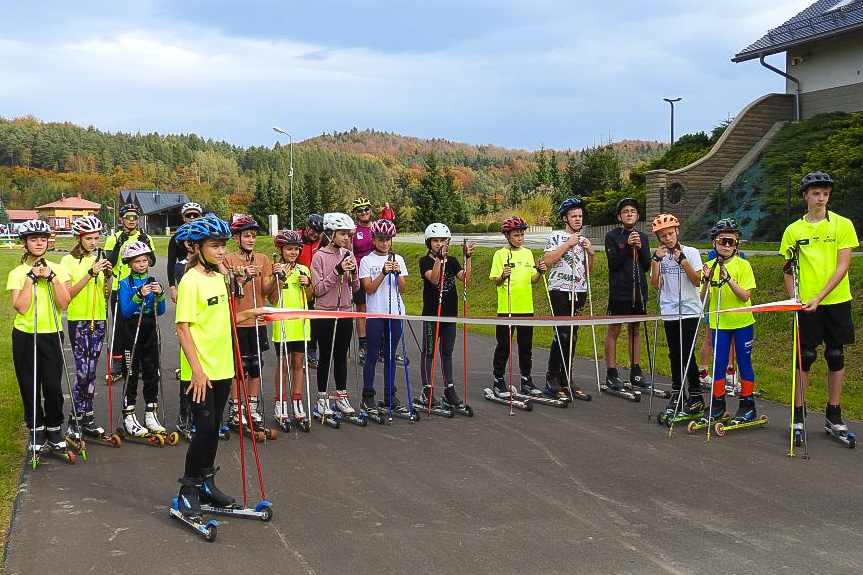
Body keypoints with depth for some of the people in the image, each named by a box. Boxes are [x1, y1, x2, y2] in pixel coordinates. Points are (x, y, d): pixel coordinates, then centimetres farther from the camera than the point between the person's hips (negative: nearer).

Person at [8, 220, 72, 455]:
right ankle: (36, 429, 20)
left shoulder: (58, 269, 3)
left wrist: (51, 277, -14)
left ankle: (54, 428, 15)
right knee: (29, 387, 5)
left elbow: (64, 304, -8)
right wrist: (31, 278, -14)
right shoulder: (17, 273, -1)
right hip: (25, 336, 0)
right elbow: (21, 307, -13)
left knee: (53, 387, -3)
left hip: (51, 334, 0)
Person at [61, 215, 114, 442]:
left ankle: (87, 420, 14)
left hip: (98, 319, 5)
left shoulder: (100, 259, 11)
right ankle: (75, 421, 0)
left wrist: (108, 276, -8)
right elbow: (69, 293, -12)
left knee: (91, 372, 7)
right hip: (78, 319, -5)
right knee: (82, 372, -10)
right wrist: (91, 273, -19)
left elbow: (106, 295, 10)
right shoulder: (69, 260, -4)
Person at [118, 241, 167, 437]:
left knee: (152, 373, 7)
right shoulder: (125, 284, -4)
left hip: (150, 332, 4)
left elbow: (160, 312, 5)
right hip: (132, 333, -4)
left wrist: (159, 295, -13)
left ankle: (151, 415, 15)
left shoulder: (153, 282, 7)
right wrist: (139, 296, -25)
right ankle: (129, 417, 5)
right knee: (132, 374, -1)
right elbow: (125, 312, -13)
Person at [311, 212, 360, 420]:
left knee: (341, 356, 10)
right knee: (325, 356, 4)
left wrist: (353, 272, -11)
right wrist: (338, 271, -21)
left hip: (345, 312, 4)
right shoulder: (320, 256, -9)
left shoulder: (348, 255, 6)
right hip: (325, 313, -4)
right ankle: (322, 398, 13)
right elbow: (318, 289, -13)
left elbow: (355, 288, 9)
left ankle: (341, 396, 19)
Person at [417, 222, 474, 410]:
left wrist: (468, 257, -17)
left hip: (450, 312, 4)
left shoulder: (452, 261, 7)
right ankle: (427, 391, 6)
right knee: (429, 352, 1)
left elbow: (465, 278, -7)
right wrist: (439, 258, -33)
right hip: (431, 313, -4)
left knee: (447, 352, 11)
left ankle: (449, 390, 16)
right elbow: (434, 279, -22)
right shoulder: (425, 261, -5)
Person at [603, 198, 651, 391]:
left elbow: (646, 266, 6)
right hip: (619, 291, -4)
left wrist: (640, 248, -10)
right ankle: (611, 373, 4)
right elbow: (613, 264, -11)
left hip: (638, 291, 4)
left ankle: (635, 372, 17)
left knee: (635, 331, 10)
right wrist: (628, 246, -19)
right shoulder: (612, 236, -2)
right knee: (613, 330, -1)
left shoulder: (643, 237, 11)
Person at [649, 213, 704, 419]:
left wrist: (683, 261, -18)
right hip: (669, 311, 4)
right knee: (675, 355, 11)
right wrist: (656, 260, -12)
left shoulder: (691, 252, -3)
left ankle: (696, 397, 3)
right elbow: (656, 285, -4)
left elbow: (697, 281, -11)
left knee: (687, 354, -8)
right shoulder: (660, 256, 6)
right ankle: (676, 395, 21)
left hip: (689, 311, -4)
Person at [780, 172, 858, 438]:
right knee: (805, 357, 1)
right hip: (806, 304, 0)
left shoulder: (843, 225, -1)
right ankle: (798, 413, 9)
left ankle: (833, 414, 17)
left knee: (836, 356, 6)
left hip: (836, 301, 0)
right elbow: (789, 270, 8)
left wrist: (819, 297, -17)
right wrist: (794, 298, -8)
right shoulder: (793, 230, 4)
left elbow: (843, 266, -8)